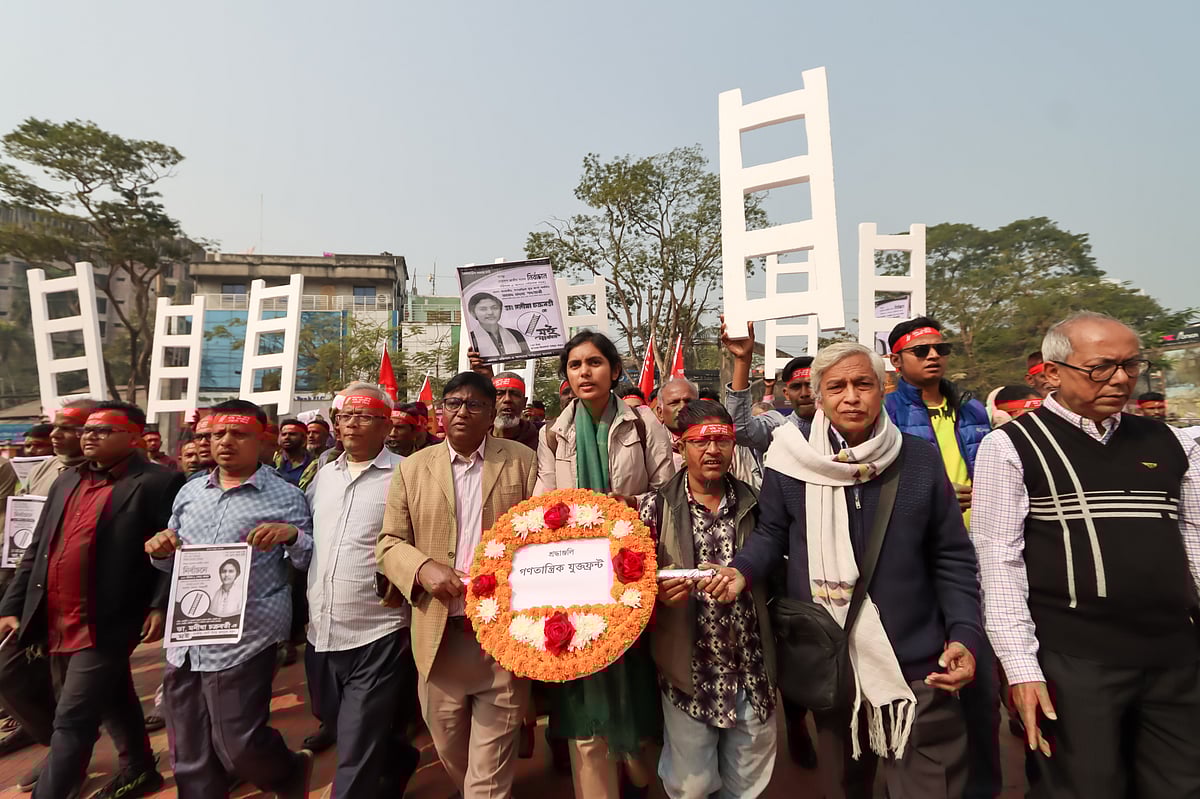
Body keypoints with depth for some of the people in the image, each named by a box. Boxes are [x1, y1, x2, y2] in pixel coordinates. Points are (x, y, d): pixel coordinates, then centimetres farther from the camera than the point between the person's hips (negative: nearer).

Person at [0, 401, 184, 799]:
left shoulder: (158, 483, -13)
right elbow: (36, 550, 15)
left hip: (103, 625, -8)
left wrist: (160, 606, -21)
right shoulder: (66, 482, 11)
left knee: (73, 720, -3)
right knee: (111, 702, 22)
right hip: (57, 623, 8)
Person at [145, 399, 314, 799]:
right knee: (190, 756, 15)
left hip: (245, 641, -5)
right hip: (185, 640, 5)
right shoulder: (190, 491, 9)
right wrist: (159, 550, -4)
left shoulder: (286, 496, -7)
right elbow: (171, 564, 18)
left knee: (239, 746, 3)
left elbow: (310, 561, -5)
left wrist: (292, 535, -24)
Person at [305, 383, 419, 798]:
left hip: (378, 638, -7)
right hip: (319, 634, 7)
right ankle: (400, 760, 52)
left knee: (357, 759, 3)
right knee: (338, 728, 26)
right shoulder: (323, 475, 8)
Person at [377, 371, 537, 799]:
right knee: (451, 752, 23)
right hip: (440, 636, 3)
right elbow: (388, 543, 5)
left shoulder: (522, 460, 1)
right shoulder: (413, 468, 5)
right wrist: (424, 567, -15)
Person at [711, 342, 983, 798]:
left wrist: (964, 634, -10)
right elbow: (771, 533, 2)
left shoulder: (920, 461, -4)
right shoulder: (791, 460, -8)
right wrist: (743, 570, -16)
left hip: (916, 665, 0)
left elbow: (951, 559, 1)